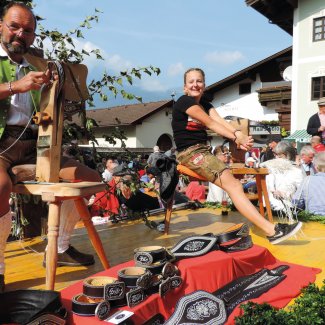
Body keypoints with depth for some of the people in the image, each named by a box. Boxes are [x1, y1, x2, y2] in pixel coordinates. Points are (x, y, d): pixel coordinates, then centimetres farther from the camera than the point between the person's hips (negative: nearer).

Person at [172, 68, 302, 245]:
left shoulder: (205, 103, 17)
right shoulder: (184, 101, -7)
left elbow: (220, 120, -4)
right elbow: (210, 123, -16)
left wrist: (238, 134, -24)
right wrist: (236, 138, -23)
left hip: (204, 150, 10)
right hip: (190, 153, -10)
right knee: (231, 183, -24)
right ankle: (270, 229, -30)